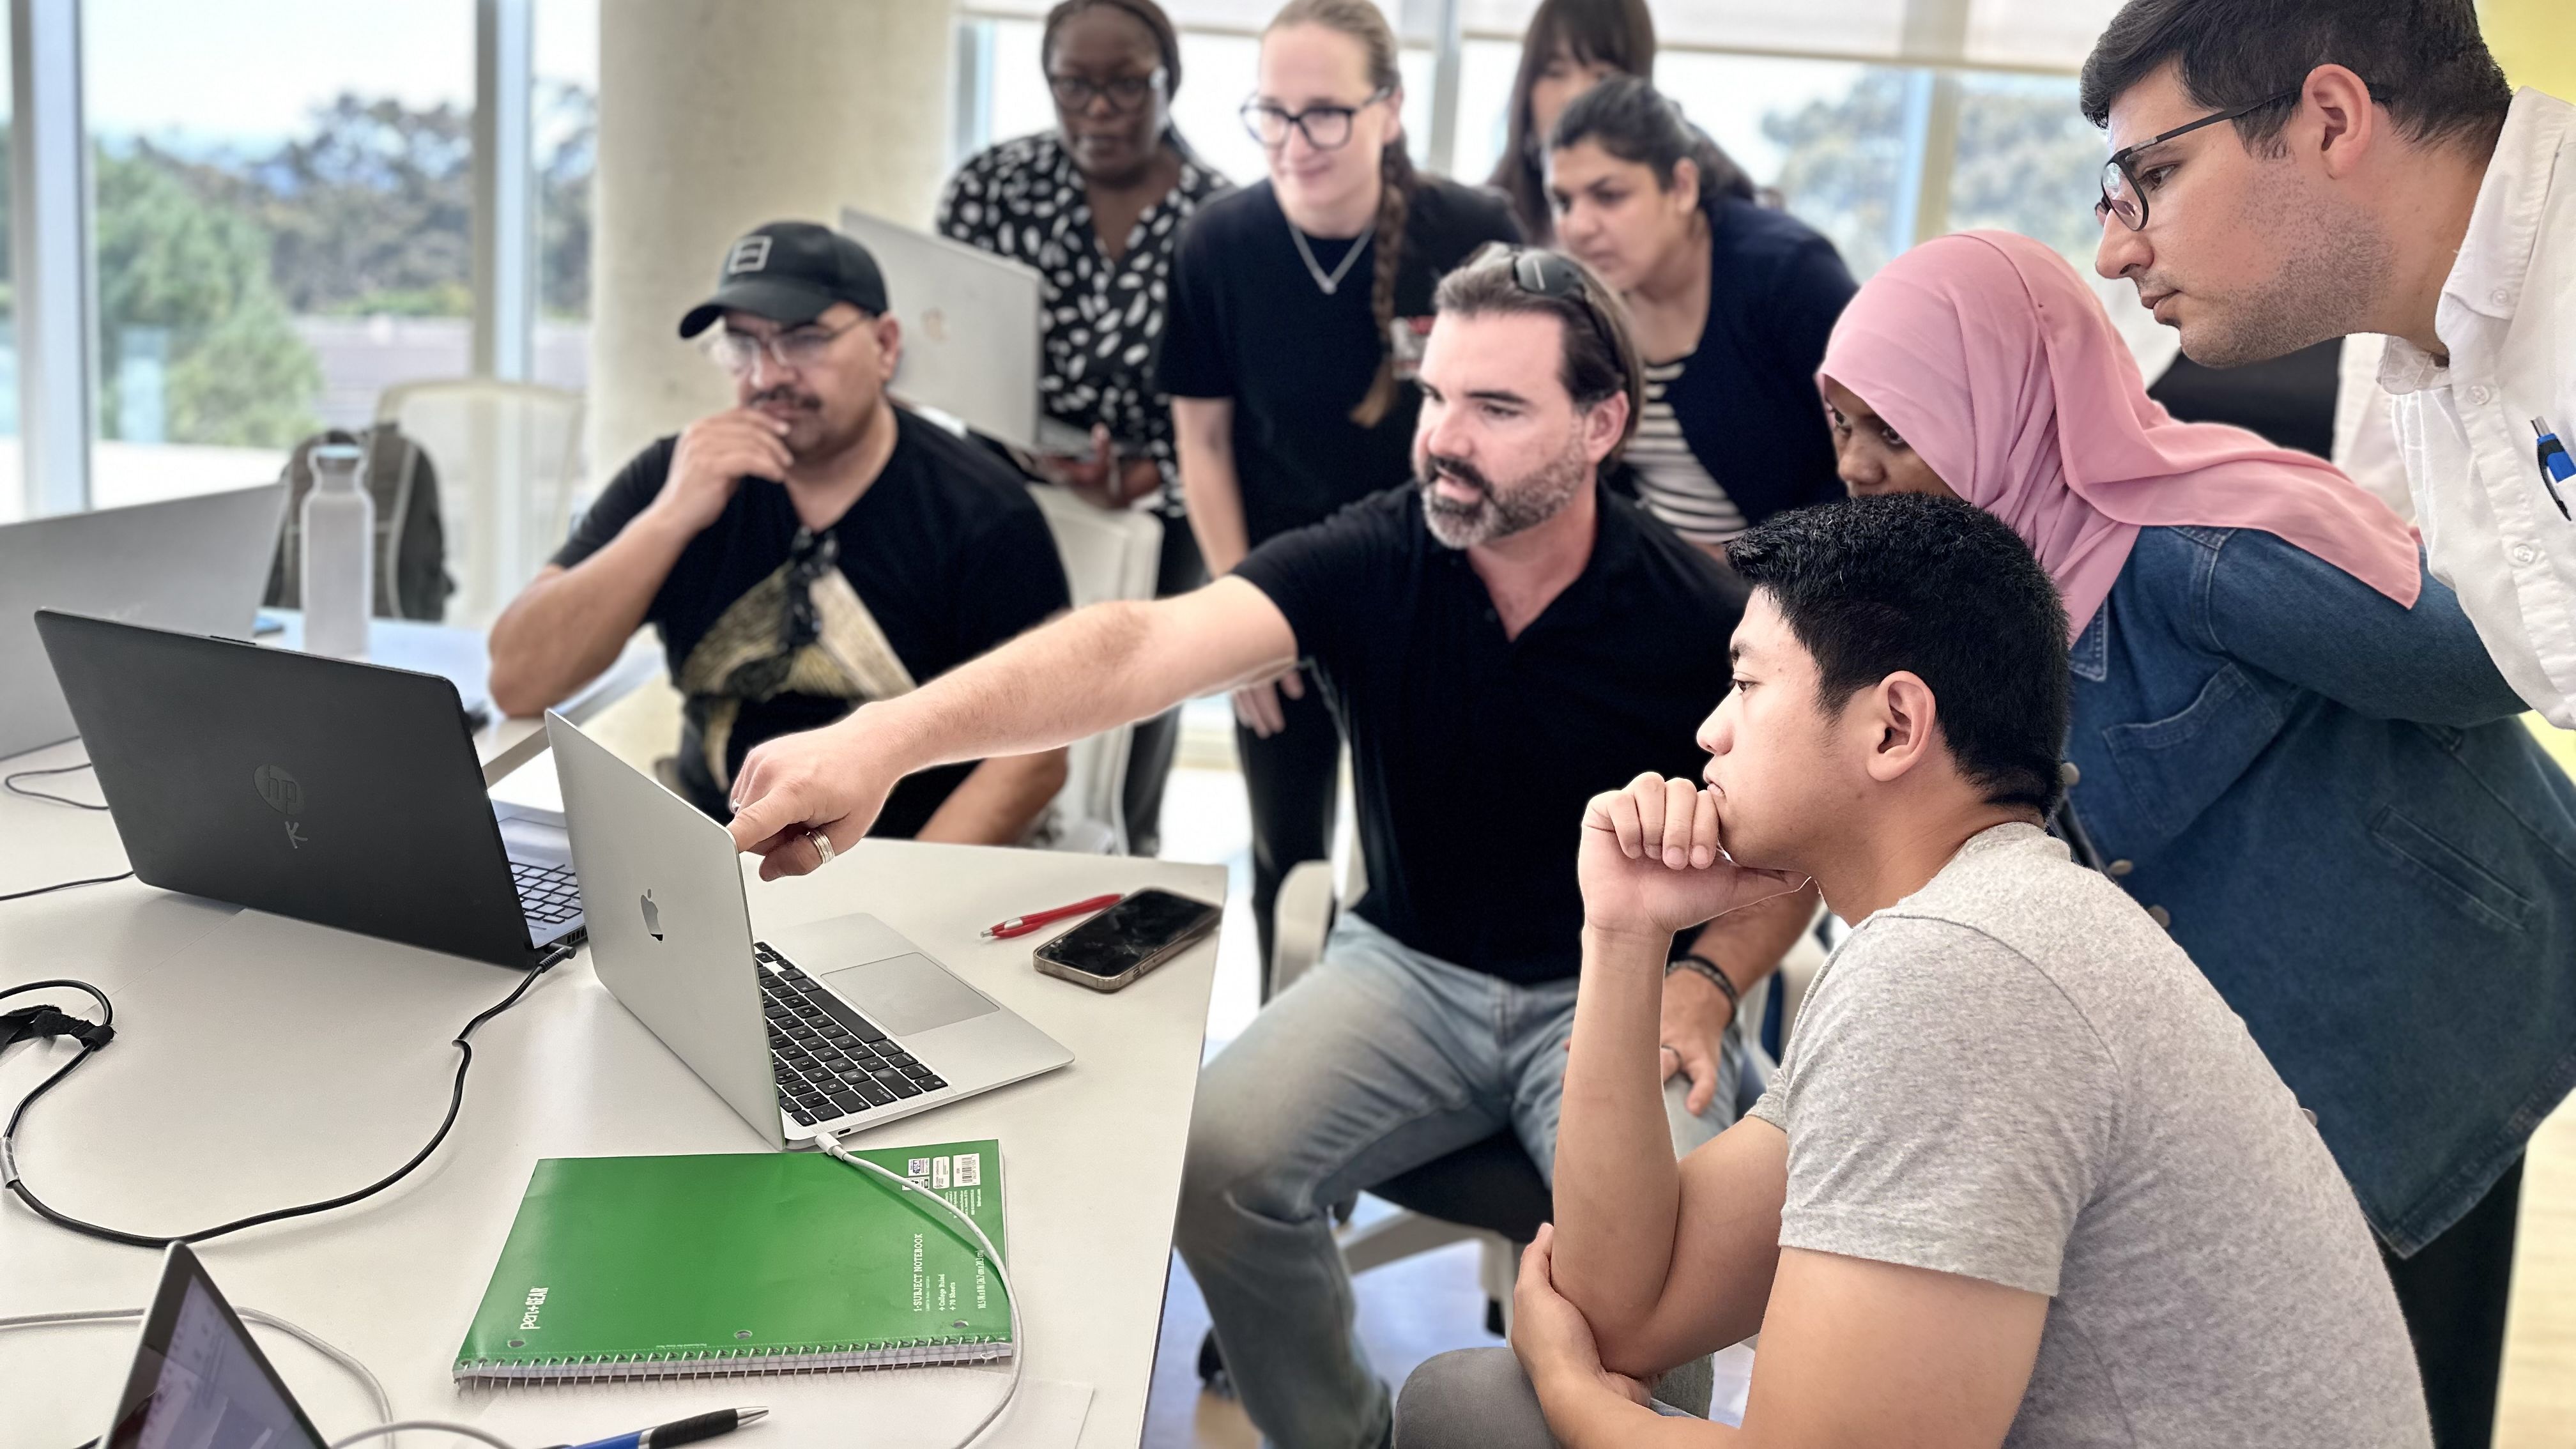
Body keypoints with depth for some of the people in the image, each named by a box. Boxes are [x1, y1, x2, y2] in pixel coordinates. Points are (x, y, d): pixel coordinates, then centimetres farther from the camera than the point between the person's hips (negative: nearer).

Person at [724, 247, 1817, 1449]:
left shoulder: (1698, 619, -11)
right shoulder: (1370, 561, -13)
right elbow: (1141, 648, -29)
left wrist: (1708, 981, -17)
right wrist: (888, 736, -45)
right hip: (1406, 966, 2)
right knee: (1213, 1154, -21)